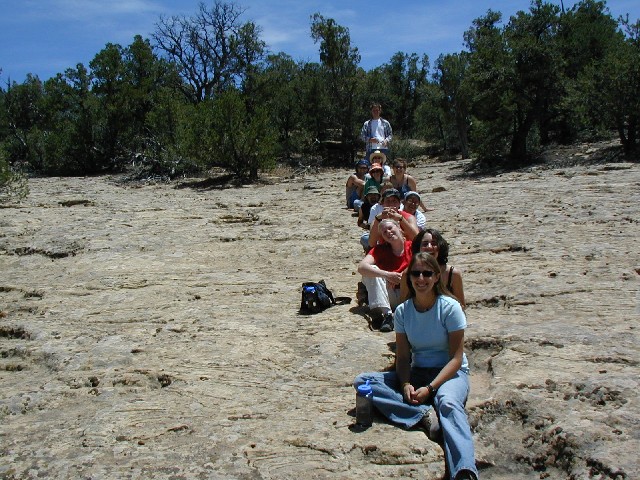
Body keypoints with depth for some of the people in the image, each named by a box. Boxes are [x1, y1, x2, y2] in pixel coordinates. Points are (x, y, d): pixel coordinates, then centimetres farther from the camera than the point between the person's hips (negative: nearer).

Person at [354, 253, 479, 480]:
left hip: (451, 372, -4)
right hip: (416, 373, 5)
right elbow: (403, 357, 0)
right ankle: (425, 414, -29)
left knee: (448, 403, -41)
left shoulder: (450, 307, -11)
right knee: (362, 382, -16)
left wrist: (430, 388, -24)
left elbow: (456, 358, -12)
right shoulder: (402, 311, 0)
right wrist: (405, 385, -21)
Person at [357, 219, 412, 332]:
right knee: (372, 270, -21)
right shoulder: (380, 249, -4)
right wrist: (387, 275, -33)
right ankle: (386, 314, -32)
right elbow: (361, 267, -21)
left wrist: (402, 276, -27)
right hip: (389, 296, 1)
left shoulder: (412, 247, -3)